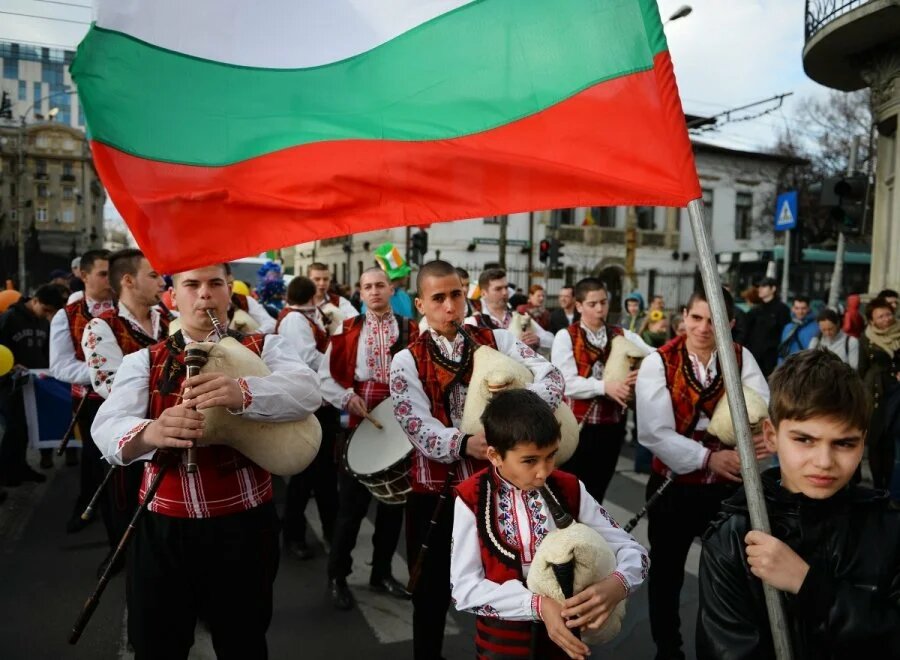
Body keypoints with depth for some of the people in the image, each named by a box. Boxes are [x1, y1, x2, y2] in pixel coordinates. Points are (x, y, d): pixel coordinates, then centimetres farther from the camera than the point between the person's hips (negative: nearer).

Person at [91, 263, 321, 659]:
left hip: (244, 525, -1)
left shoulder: (264, 348, 0)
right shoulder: (144, 361, 3)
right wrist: (149, 432, -37)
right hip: (163, 530, 1)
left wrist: (242, 393, -39)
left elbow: (307, 392, -20)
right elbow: (107, 428, -14)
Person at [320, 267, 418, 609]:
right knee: (352, 504, 6)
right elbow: (324, 376, 1)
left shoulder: (411, 330, 0)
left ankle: (382, 572, 31)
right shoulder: (348, 330, 2)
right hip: (358, 424, -1)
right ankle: (337, 575, 25)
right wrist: (346, 397, -14)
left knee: (393, 501, 13)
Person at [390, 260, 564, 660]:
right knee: (432, 592, 15)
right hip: (434, 490, -1)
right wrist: (465, 444, -33)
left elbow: (550, 375, -10)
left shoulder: (495, 341, 1)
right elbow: (418, 428, -15)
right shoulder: (407, 362, -3)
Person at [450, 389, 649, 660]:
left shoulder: (569, 490, -9)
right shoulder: (471, 499, -15)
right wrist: (538, 605, -28)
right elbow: (464, 589, -17)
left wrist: (617, 584, -27)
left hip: (564, 635, 2)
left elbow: (632, 549, -6)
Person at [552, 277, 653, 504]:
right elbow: (566, 383, -17)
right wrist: (605, 386, -28)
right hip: (576, 425, -3)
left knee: (597, 491, 16)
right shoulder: (565, 336, -5)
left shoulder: (623, 336, 6)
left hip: (611, 425, 3)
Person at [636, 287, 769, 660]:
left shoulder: (742, 358, -2)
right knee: (667, 572, 15)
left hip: (728, 486, 2)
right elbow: (655, 433, -18)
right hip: (674, 486, -2)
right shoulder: (658, 363, -11)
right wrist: (708, 457, -27)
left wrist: (765, 435, -38)